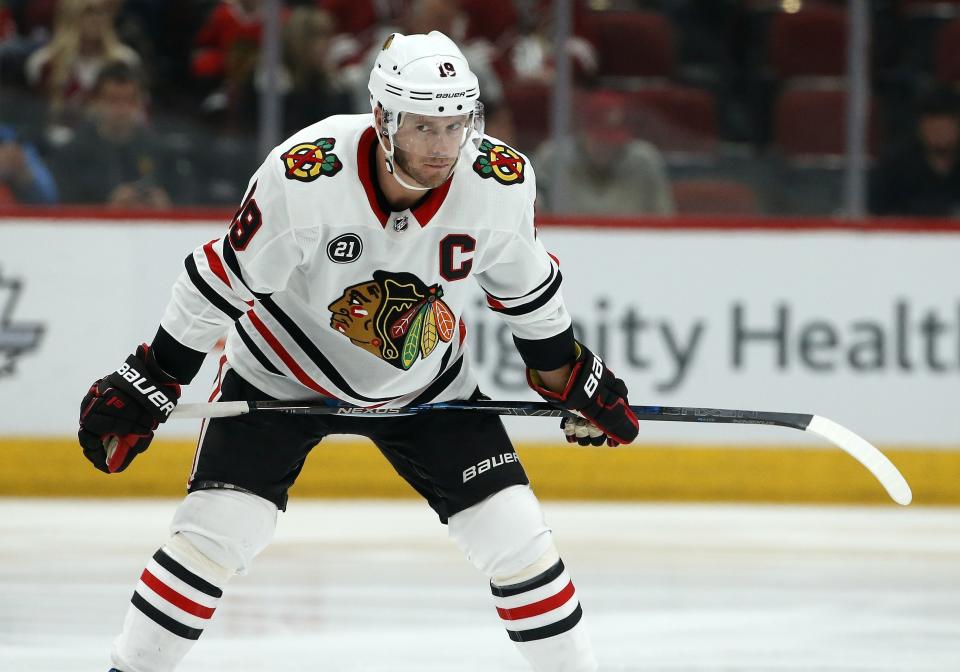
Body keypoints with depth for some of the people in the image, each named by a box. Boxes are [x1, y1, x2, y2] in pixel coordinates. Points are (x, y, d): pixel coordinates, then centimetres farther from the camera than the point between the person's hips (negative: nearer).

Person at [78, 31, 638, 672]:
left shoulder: (501, 181, -22)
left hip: (427, 384, 3)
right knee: (216, 530, -15)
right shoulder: (302, 176, -32)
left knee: (516, 538, -5)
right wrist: (147, 384, -13)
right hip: (283, 371, -3)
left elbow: (525, 285, 0)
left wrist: (572, 378, 9)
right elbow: (224, 281, -18)